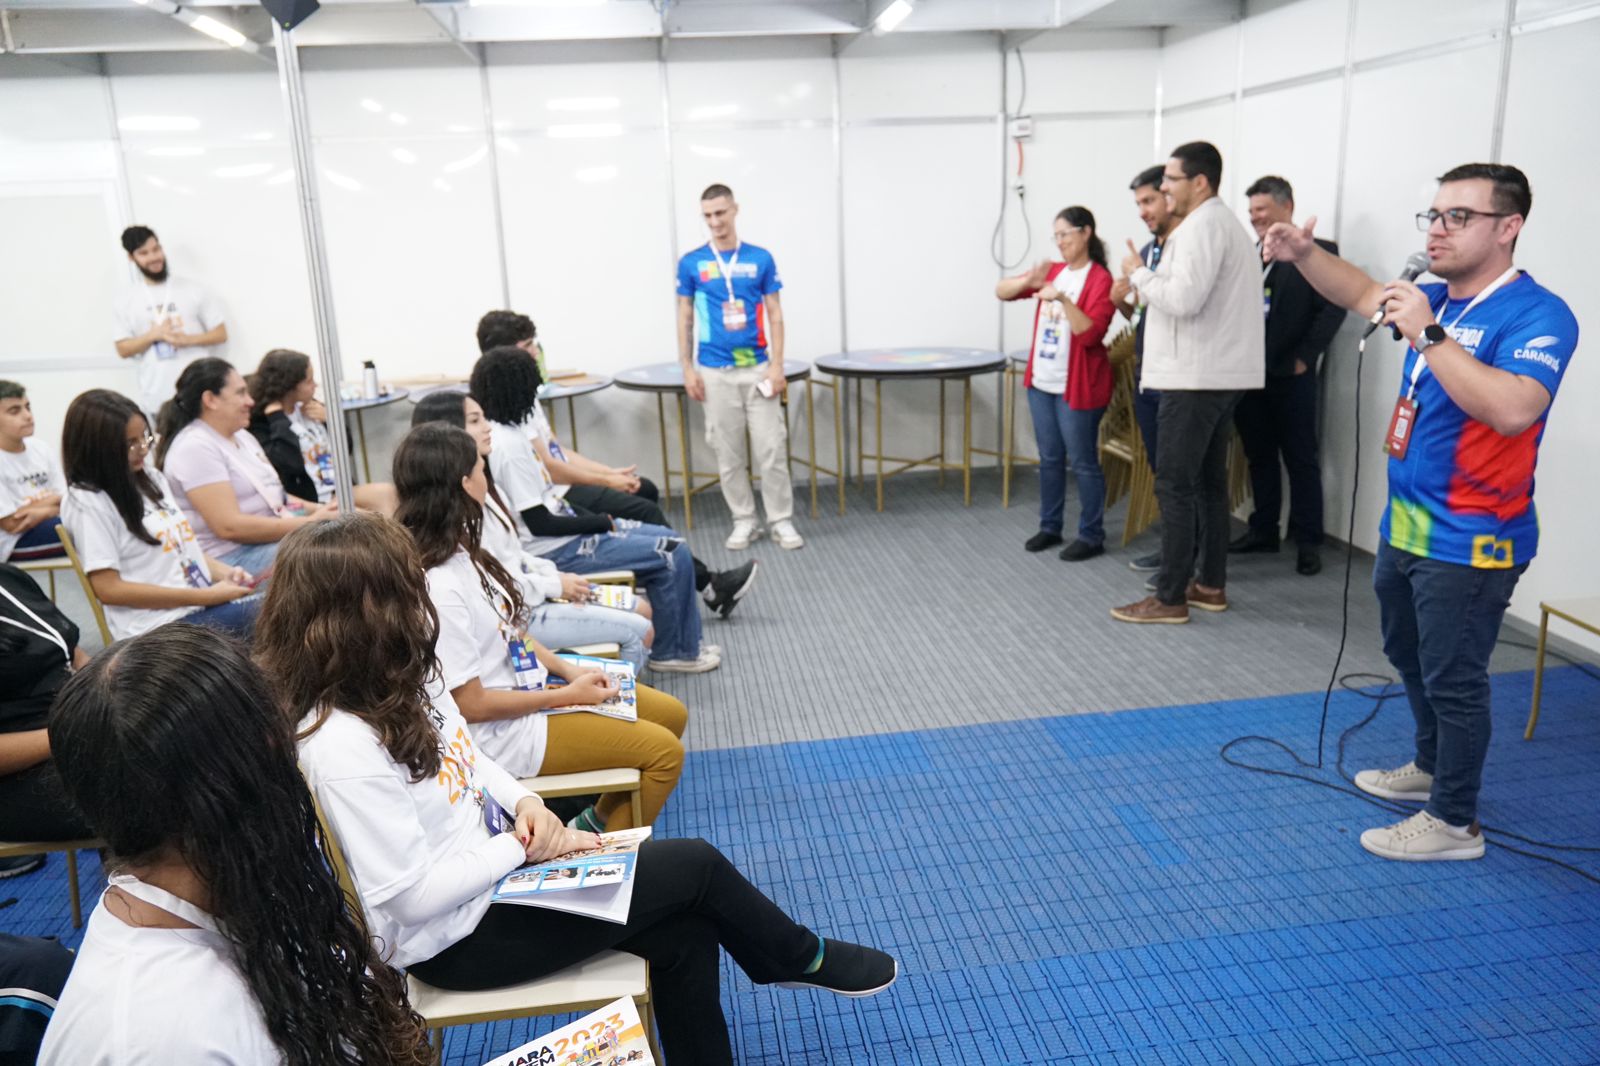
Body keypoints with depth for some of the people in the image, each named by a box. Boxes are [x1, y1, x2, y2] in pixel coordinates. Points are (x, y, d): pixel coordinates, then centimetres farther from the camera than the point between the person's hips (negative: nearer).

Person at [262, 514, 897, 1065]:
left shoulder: (398, 680, -5)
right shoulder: (343, 750, -32)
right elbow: (412, 896, -28)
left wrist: (523, 803, -7)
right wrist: (524, 847, -17)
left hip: (494, 863, 8)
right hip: (457, 935, -8)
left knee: (684, 935, -1)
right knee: (696, 866, -5)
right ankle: (801, 959, 24)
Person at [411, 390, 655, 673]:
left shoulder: (480, 485, 8)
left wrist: (553, 575, 0)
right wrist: (554, 586, -14)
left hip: (528, 589, 10)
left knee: (641, 609, 10)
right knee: (638, 632, -8)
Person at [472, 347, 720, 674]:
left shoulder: (501, 431, 6)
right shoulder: (508, 446, -23)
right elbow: (539, 524, -21)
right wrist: (604, 523, -11)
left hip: (560, 532, 10)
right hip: (553, 550, -10)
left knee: (667, 539, 14)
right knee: (672, 553, -10)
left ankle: (681, 644, 20)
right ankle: (676, 652, 8)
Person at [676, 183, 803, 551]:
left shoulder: (761, 258, 2)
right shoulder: (691, 263, 2)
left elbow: (774, 315, 3)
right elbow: (685, 318, 5)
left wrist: (777, 365, -6)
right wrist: (687, 368, -2)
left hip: (758, 368, 0)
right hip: (715, 371, 0)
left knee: (772, 448, 0)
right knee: (728, 453, 6)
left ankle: (781, 520, 11)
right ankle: (744, 520, 18)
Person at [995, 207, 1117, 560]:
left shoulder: (1100, 279, -10)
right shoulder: (1052, 272, 10)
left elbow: (1090, 334, -18)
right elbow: (1002, 292, 6)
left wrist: (1063, 299, -27)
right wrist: (1029, 280, -13)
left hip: (1076, 387, -6)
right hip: (1041, 382, 7)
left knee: (1082, 462, 0)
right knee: (1049, 458, 14)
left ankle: (1092, 536, 10)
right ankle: (1049, 527, 24)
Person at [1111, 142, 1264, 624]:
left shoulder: (1202, 226, -13)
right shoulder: (1226, 223, 20)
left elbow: (1184, 298, -23)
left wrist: (1139, 274, -9)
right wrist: (1149, 281, 12)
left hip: (1196, 376, -11)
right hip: (1220, 372, 11)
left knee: (1175, 485, -7)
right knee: (1209, 481, 13)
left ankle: (1170, 597, -3)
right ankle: (1211, 585, 20)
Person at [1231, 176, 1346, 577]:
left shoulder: (1319, 251, -2)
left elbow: (1333, 307, -9)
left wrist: (1305, 357, -13)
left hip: (1291, 375, -5)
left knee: (1301, 460, 1)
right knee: (1259, 456, 12)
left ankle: (1308, 541, 7)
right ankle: (1263, 529, 22)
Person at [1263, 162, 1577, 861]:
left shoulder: (1538, 315, -18)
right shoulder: (1437, 299, 6)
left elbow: (1512, 410, -34)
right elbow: (1362, 293, 23)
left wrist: (1428, 336, -33)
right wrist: (1305, 254, 5)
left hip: (1469, 541, -9)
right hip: (1406, 526, 9)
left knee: (1452, 680, 1)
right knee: (1409, 656, 23)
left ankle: (1454, 823, 17)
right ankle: (1430, 768, 44)